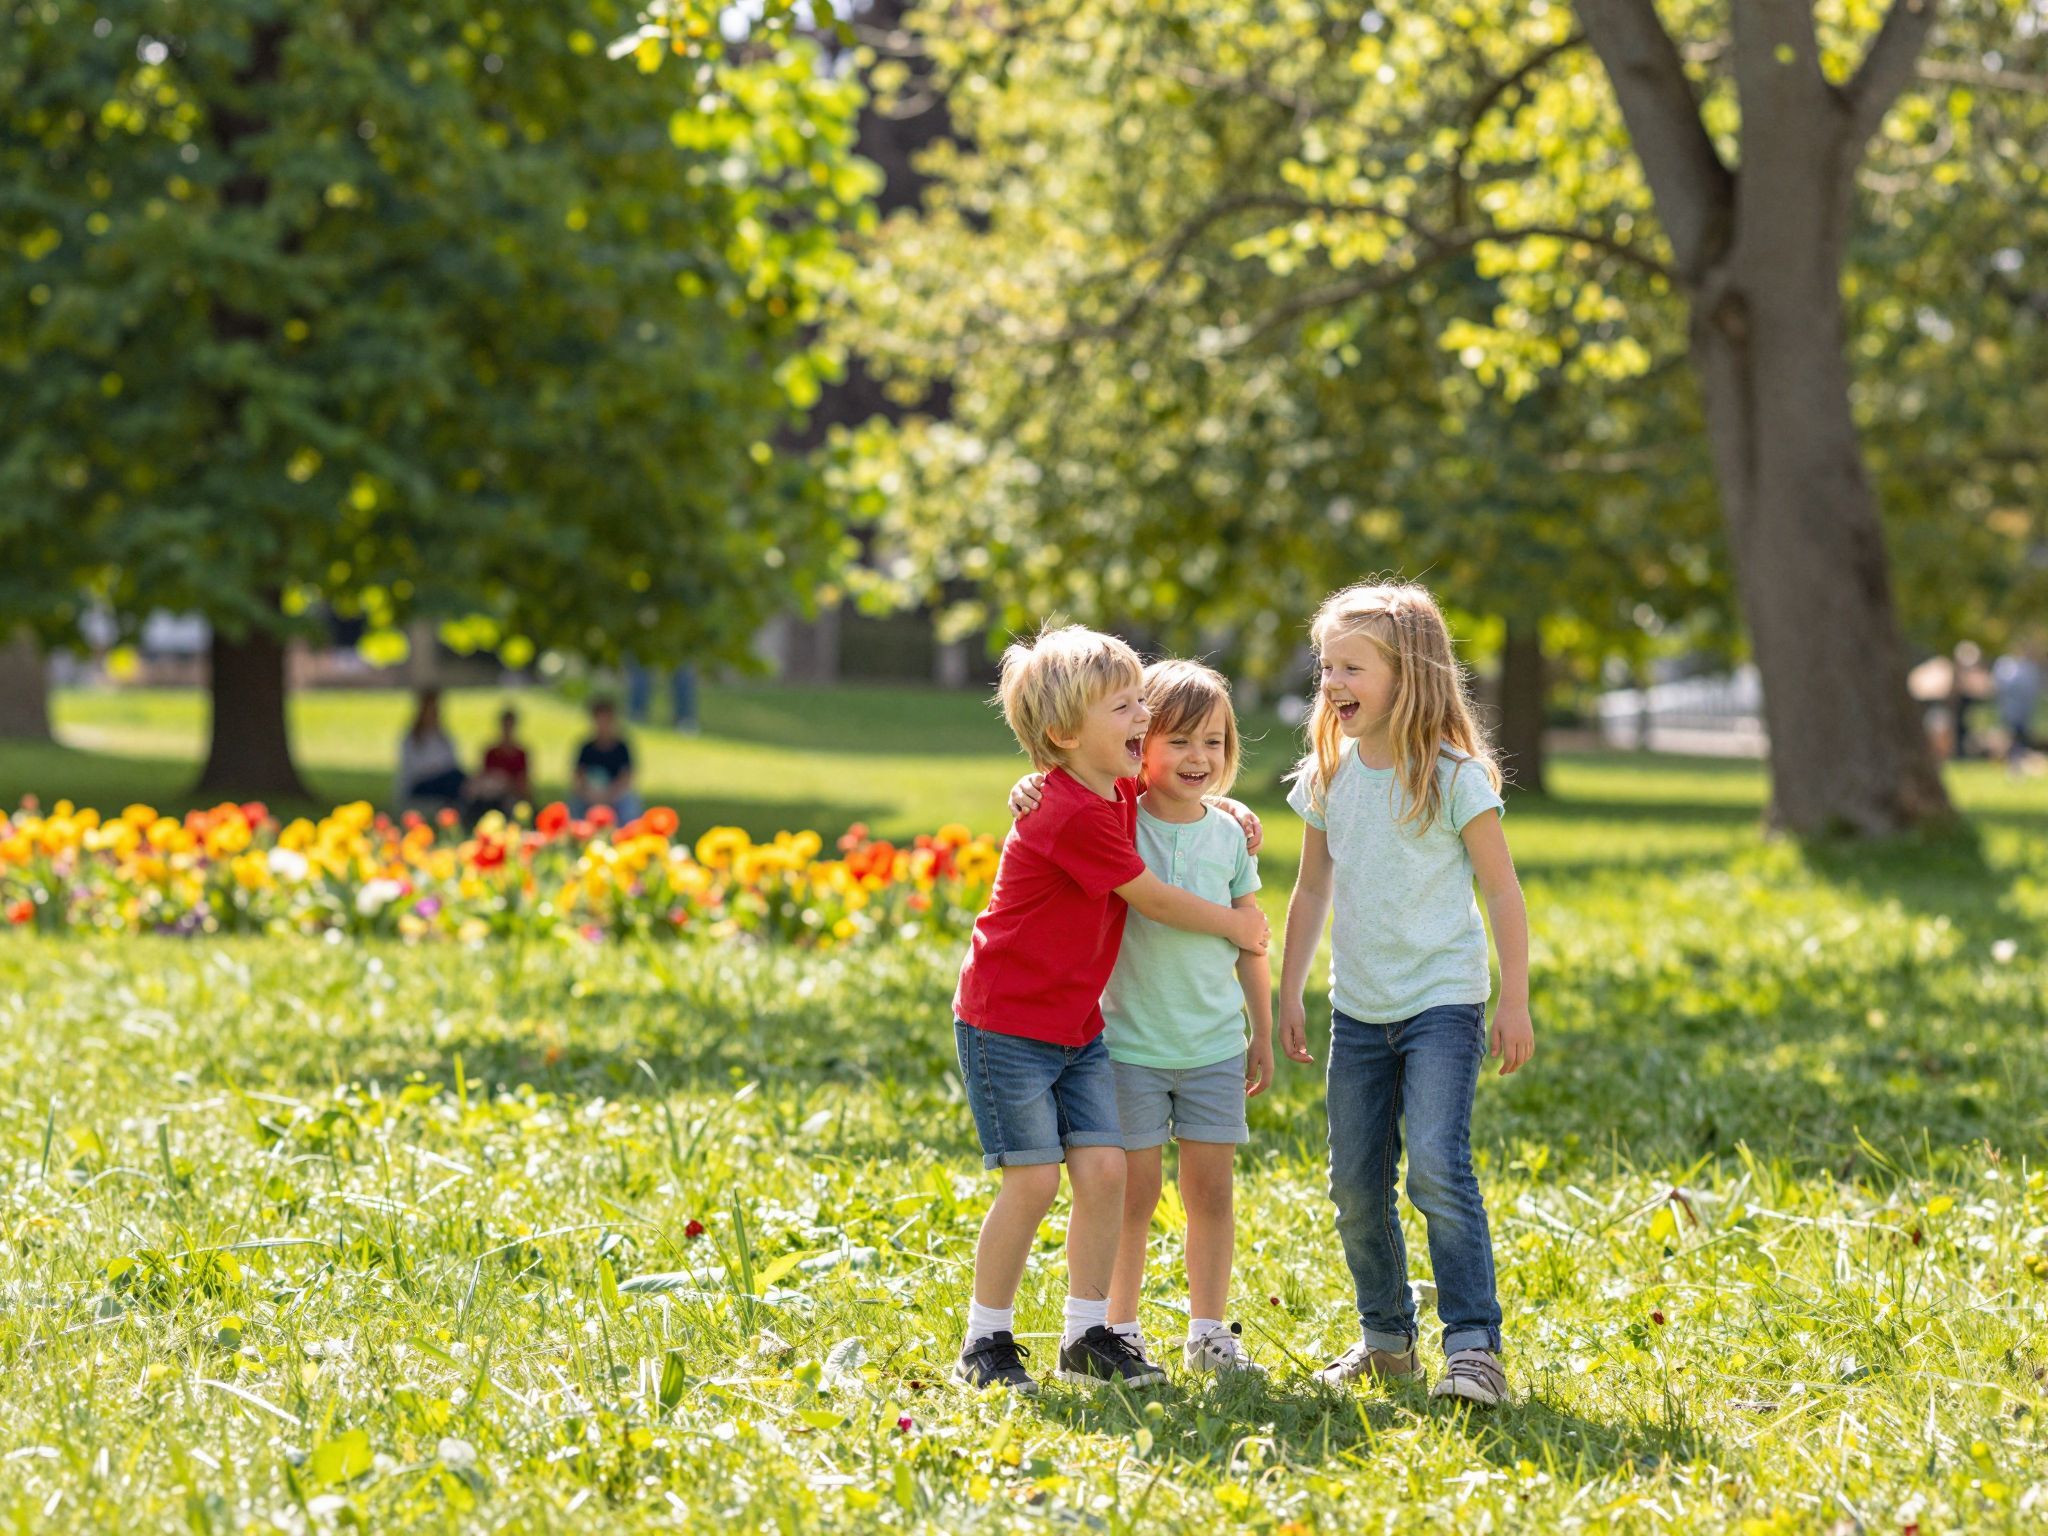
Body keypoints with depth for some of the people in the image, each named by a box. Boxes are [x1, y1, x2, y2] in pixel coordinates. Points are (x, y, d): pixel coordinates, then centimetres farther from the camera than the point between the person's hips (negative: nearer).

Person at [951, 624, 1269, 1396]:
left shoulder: (1121, 793, 5)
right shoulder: (1070, 815, -23)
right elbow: (1152, 898, -13)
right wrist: (1232, 923, 2)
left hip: (1076, 1024, 8)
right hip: (1007, 1021, -8)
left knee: (1104, 1168, -1)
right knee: (1034, 1179, -8)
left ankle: (1087, 1335, 9)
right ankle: (985, 1341, 6)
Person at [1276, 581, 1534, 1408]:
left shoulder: (1454, 775, -10)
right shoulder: (1329, 775, 5)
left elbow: (1502, 892, -7)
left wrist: (1514, 1001, -9)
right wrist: (1288, 993, 16)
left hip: (1442, 1003, -6)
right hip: (1357, 1009, 6)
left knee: (1438, 1167, -18)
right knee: (1355, 1183, 7)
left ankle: (1474, 1346, -15)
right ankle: (1386, 1338, 22)